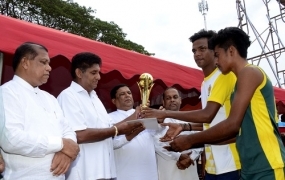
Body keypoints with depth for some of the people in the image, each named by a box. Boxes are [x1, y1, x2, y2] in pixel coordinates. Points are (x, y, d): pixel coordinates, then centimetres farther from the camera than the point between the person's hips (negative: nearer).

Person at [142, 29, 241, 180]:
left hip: (230, 163, -8)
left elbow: (208, 115, -22)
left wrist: (166, 113, -17)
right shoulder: (205, 83, 15)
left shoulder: (225, 75, -12)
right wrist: (184, 127, 4)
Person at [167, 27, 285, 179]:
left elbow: (233, 124, -15)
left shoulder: (249, 73, -8)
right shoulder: (245, 77, 19)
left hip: (266, 168, -9)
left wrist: (190, 140, -6)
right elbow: (238, 130, 18)